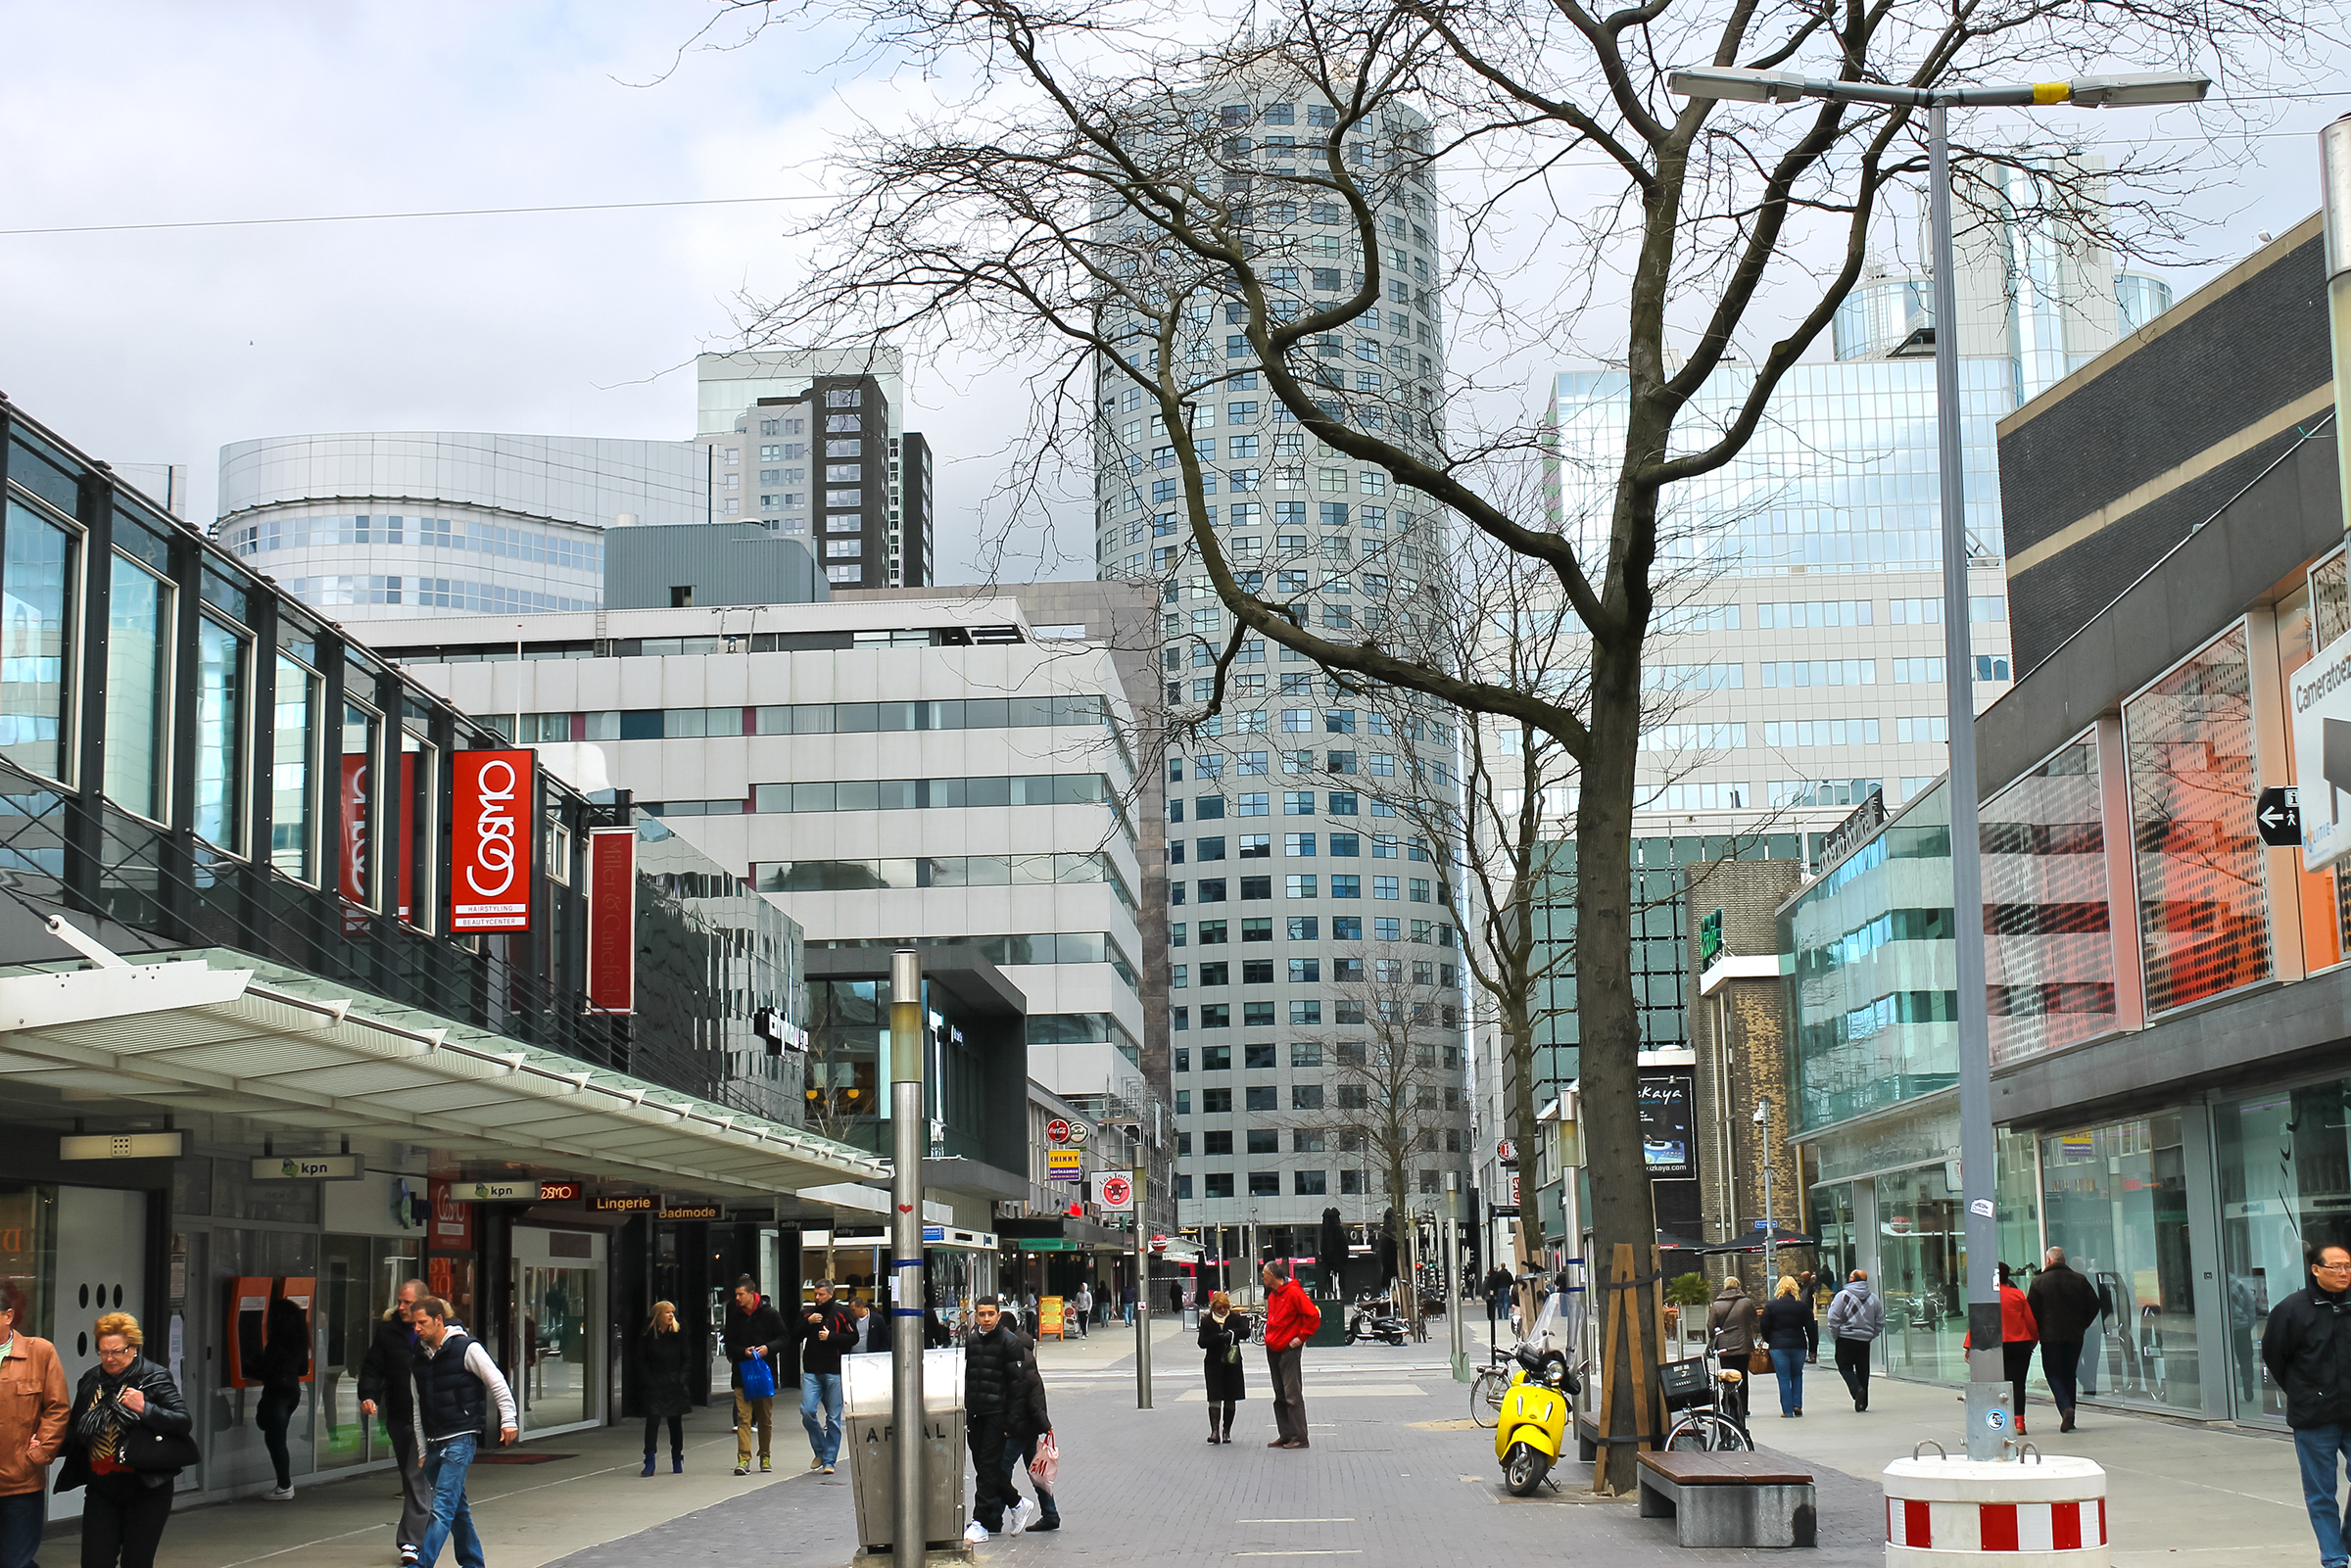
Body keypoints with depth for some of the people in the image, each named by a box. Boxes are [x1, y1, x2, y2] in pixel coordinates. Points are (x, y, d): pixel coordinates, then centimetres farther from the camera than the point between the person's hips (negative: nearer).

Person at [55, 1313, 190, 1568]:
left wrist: (145, 1408, -24)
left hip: (145, 1489, -4)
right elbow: (75, 1432, 19)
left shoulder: (155, 1378, -6)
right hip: (102, 1490, 4)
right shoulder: (91, 1380, 8)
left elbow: (184, 1424, -13)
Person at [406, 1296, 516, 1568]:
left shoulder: (467, 1348, -8)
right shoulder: (419, 1355, 11)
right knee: (457, 1508, 14)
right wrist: (421, 1449, 16)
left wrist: (507, 1420, -9)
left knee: (443, 1507, -14)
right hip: (434, 1443, 7)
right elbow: (417, 1405, 16)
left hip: (460, 1439, -7)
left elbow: (497, 1383, -4)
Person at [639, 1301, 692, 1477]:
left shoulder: (678, 1334, 4)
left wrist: (680, 1378, -5)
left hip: (675, 1384, 2)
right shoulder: (647, 1335, -1)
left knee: (675, 1422, 9)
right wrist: (649, 1379, -9)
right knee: (652, 1421, -10)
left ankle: (677, 1460, 20)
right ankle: (649, 1462, -8)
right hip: (655, 1385, -2)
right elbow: (641, 1361, 2)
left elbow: (686, 1359, 7)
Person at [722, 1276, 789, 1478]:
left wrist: (769, 1348, -16)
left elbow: (785, 1338, 2)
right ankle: (743, 1459, -11)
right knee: (743, 1416, -9)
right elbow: (728, 1342, 7)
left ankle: (764, 1456, 22)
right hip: (742, 1372, 1)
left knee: (765, 1418, 8)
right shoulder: (734, 1315, 4)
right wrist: (743, 1351, -12)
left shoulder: (768, 1313, -2)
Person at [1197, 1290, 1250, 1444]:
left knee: (1230, 1399, 5)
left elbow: (1246, 1332, -13)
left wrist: (1232, 1333, -30)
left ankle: (1226, 1431, 14)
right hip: (1213, 1363, -1)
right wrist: (1219, 1337, -19)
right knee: (1214, 1398, -10)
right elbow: (1202, 1342, -5)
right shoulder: (1206, 1321, 1)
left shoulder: (1235, 1318, 2)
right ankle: (1214, 1431, -13)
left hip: (1232, 1363, 1)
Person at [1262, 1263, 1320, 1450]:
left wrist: (1301, 1337, -14)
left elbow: (1313, 1315, -17)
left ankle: (1299, 1437, -6)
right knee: (1280, 1396, 10)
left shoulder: (1294, 1292, -13)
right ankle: (1285, 1435, 15)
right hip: (1272, 1349, 9)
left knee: (1293, 1395, -8)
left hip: (1289, 1349, -9)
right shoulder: (1272, 1295, 14)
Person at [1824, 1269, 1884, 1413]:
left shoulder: (1843, 1295, -9)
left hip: (1846, 1338, -5)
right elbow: (1880, 1323, 12)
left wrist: (1835, 1335, 1)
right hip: (1865, 1340, 5)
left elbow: (1833, 1318, -12)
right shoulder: (1874, 1298, 8)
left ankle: (1857, 1389, -18)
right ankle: (1863, 1402, 11)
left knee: (1845, 1367, 5)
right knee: (1863, 1370, 11)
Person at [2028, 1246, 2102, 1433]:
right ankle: (2069, 1419, 13)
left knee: (2053, 1374, 4)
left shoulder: (2039, 1281, -7)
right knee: (2070, 1374, 13)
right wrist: (2081, 1326, 14)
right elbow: (2094, 1305, 4)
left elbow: (2031, 1311, -6)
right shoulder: (2079, 1279, 3)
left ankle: (2065, 1408, -20)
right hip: (2075, 1335, 4)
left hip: (2050, 1335, -4)